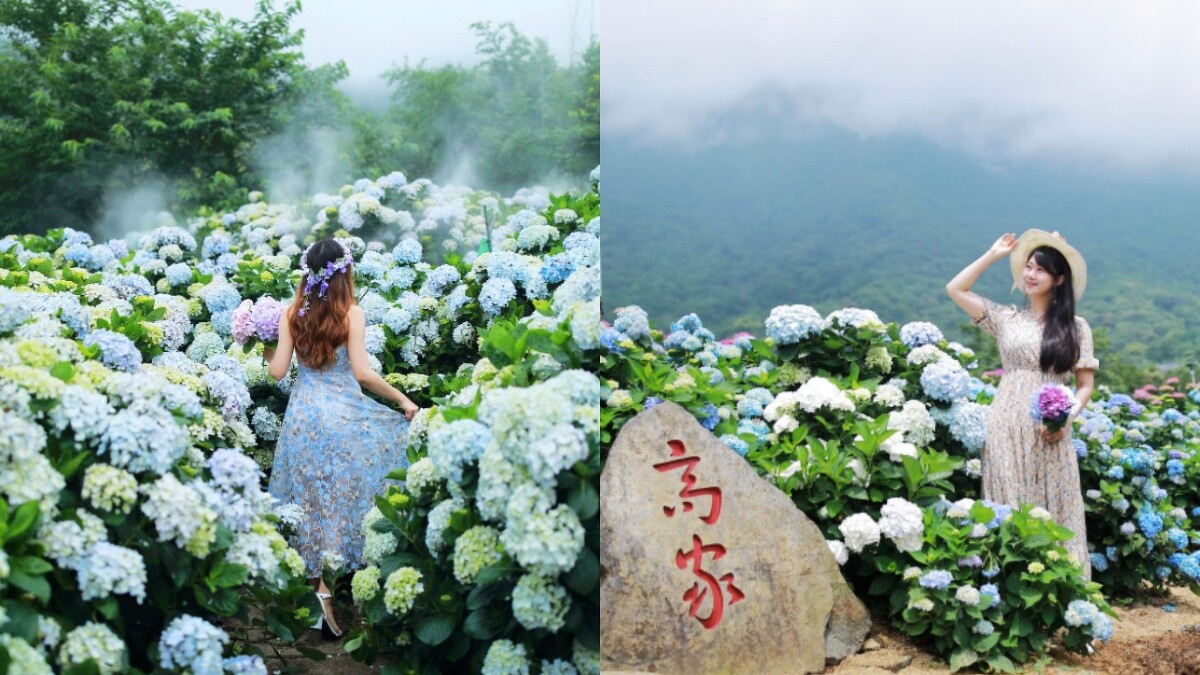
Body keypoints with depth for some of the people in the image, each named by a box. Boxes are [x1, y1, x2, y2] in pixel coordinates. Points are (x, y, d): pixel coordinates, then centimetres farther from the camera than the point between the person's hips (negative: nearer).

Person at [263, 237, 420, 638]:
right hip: (345, 415, -3)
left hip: (303, 415, 3)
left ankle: (319, 586, 9)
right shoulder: (352, 313, -9)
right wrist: (403, 399, -5)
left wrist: (266, 350, 20)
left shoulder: (292, 314, 0)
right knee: (344, 497, 8)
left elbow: (278, 371, 0)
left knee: (312, 501, 11)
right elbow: (361, 372, -14)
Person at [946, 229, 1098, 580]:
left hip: (1049, 431, -1)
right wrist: (993, 254, 9)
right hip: (1007, 428, 1)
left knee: (1052, 511, 2)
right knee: (1009, 510, 1)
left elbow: (1085, 385, 5)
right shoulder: (1006, 319, 9)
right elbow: (955, 289, 6)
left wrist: (1067, 418, -13)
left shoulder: (1075, 327, 6)